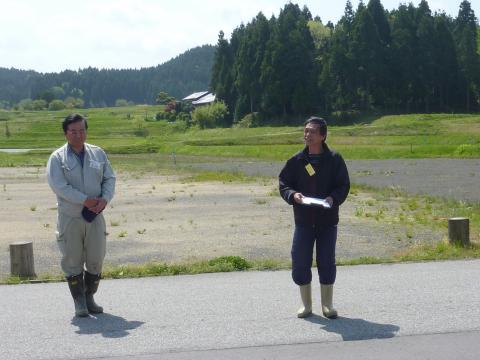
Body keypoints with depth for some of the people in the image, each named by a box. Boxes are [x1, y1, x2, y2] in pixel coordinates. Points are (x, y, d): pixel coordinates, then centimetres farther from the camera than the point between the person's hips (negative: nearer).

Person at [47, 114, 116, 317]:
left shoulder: (98, 153, 8)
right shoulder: (57, 158, -4)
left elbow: (109, 178, 8)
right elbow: (58, 185, -15)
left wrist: (105, 199, -12)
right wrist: (85, 200, -20)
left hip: (95, 216, 3)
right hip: (69, 217, -3)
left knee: (96, 259, 7)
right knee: (72, 260, 3)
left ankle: (89, 297, 23)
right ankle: (79, 301, 15)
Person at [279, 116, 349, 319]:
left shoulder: (334, 159, -2)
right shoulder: (296, 161, 3)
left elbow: (344, 185, 0)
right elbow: (283, 183, 6)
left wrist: (333, 198, -19)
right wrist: (293, 195, -14)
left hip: (328, 220, -1)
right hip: (303, 220, 2)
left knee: (327, 262, 6)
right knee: (300, 262, 2)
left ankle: (327, 305, 20)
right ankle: (306, 305, 18)